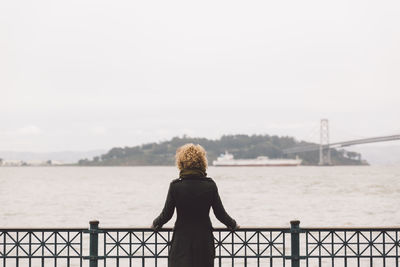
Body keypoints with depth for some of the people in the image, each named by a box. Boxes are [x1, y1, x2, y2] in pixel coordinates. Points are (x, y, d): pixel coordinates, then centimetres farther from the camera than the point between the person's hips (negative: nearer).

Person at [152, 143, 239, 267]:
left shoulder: (175, 186, -8)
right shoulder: (210, 185, -4)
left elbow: (166, 214, -1)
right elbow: (220, 213, 3)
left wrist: (155, 224, 20)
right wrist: (233, 225, 22)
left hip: (181, 240, -1)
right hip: (204, 240, 2)